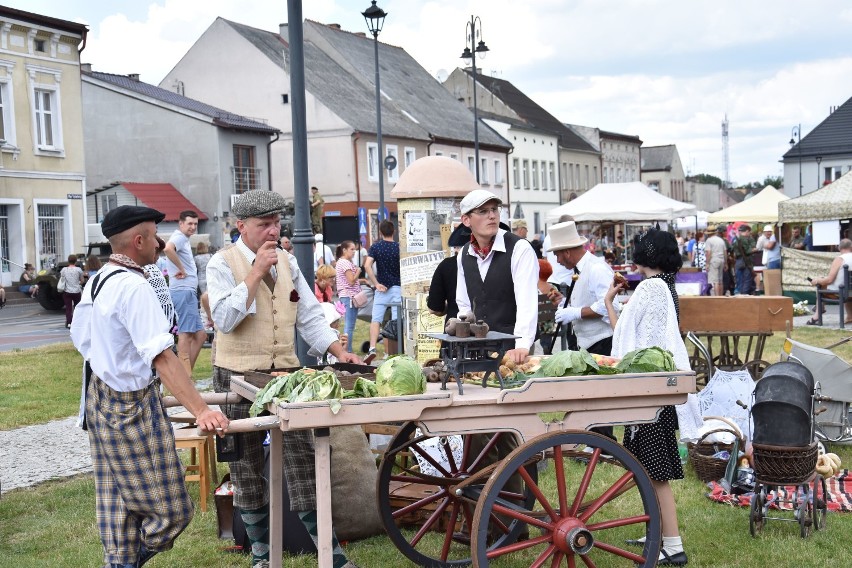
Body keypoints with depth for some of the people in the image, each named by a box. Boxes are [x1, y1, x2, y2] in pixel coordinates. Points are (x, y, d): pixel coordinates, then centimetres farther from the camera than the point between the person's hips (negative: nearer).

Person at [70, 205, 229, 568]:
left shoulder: (96, 282, 8)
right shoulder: (134, 286, -21)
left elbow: (80, 338, 19)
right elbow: (162, 358, -29)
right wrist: (201, 411, -33)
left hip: (99, 401, 10)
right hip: (132, 408, -10)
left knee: (117, 507, 16)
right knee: (170, 510, -1)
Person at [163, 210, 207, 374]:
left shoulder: (184, 239, 21)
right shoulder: (179, 237, -10)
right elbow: (168, 249, -31)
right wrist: (181, 269, -20)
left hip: (189, 292, 10)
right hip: (183, 291, -10)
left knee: (200, 334, 11)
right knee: (186, 333, -9)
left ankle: (186, 372, 13)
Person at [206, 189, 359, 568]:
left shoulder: (286, 261, 10)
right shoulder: (223, 264, -6)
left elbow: (309, 317, 9)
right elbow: (225, 318, -19)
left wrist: (340, 352, -4)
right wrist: (256, 272, -18)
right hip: (238, 378, -3)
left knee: (303, 462, 0)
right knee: (247, 468, 8)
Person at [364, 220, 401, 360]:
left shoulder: (375, 247, -1)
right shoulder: (399, 247, -2)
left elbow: (367, 266, -13)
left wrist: (376, 284, -10)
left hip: (381, 288, 0)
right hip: (397, 288, 0)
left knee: (375, 319, 0)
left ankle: (372, 348, -14)